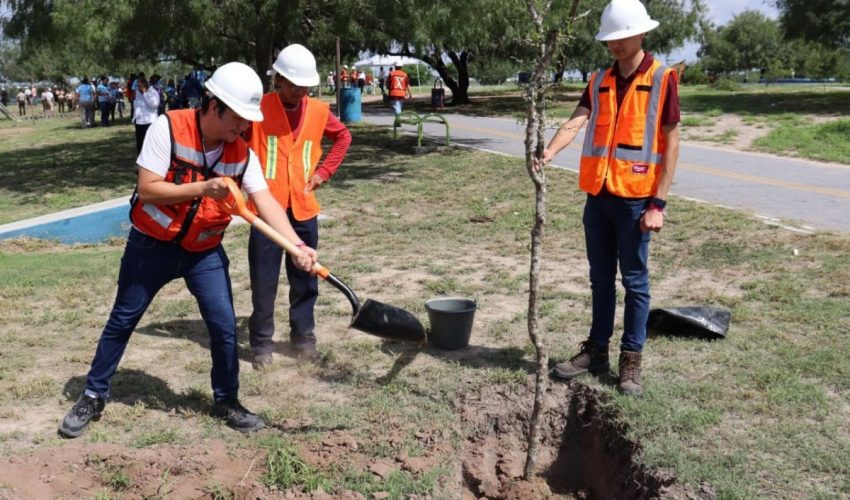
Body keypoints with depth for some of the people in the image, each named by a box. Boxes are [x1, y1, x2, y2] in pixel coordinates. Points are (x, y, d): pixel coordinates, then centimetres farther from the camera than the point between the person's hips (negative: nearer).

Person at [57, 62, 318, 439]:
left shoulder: (242, 153, -9)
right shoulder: (168, 127, -19)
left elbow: (265, 201, -19)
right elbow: (147, 189, -22)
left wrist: (297, 246, -33)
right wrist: (202, 188, -32)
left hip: (204, 253, 3)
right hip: (151, 246, -2)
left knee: (224, 326, -1)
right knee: (122, 321, 11)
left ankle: (227, 401, 21)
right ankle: (94, 396, 29)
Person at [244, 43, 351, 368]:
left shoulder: (318, 111, 4)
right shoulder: (258, 109, -8)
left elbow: (343, 136, 21)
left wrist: (324, 171, 12)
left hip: (304, 210, 3)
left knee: (305, 280, 10)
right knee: (263, 283, 3)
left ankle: (303, 338, 24)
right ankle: (262, 343, 18)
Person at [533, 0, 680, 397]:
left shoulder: (662, 78, -5)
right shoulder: (599, 81, 10)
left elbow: (671, 142, -7)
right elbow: (576, 121, -4)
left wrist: (658, 204, -12)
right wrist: (549, 152, -26)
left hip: (635, 198, -5)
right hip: (598, 195, 5)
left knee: (634, 281, 4)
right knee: (600, 278, 13)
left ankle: (631, 360, 13)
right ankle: (597, 350, 25)